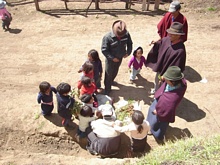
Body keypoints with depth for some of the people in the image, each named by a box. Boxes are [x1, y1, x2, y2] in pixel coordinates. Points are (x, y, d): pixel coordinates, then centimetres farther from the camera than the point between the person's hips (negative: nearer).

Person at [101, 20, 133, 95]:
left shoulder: (126, 34, -18)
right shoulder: (107, 37, -30)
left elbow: (129, 43, 1)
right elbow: (104, 50, -22)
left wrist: (128, 52, -12)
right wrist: (112, 58, -22)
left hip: (120, 58, 5)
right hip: (110, 59, -4)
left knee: (115, 72, 27)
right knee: (108, 74, 8)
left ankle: (111, 81, 55)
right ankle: (107, 89, 27)